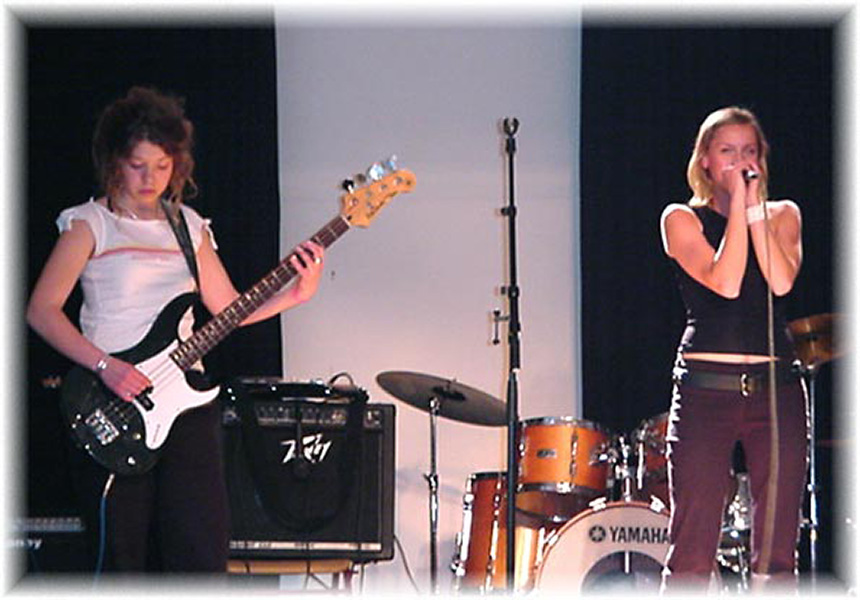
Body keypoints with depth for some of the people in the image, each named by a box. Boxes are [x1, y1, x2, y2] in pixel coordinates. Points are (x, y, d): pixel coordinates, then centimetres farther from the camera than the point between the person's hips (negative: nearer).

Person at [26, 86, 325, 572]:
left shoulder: (189, 226, 14)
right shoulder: (92, 224, -2)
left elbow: (229, 306, 15)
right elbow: (42, 309, -9)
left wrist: (297, 294, 0)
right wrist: (104, 366, -19)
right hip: (112, 405, -4)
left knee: (204, 550, -2)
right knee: (124, 559, -1)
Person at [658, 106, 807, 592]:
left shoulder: (783, 215, 14)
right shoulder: (682, 219, 6)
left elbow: (782, 282, -6)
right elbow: (724, 283, -11)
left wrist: (754, 209, -6)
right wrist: (737, 206, -7)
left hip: (775, 387, 3)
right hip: (706, 386, -3)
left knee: (777, 554, 0)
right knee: (693, 551, -7)